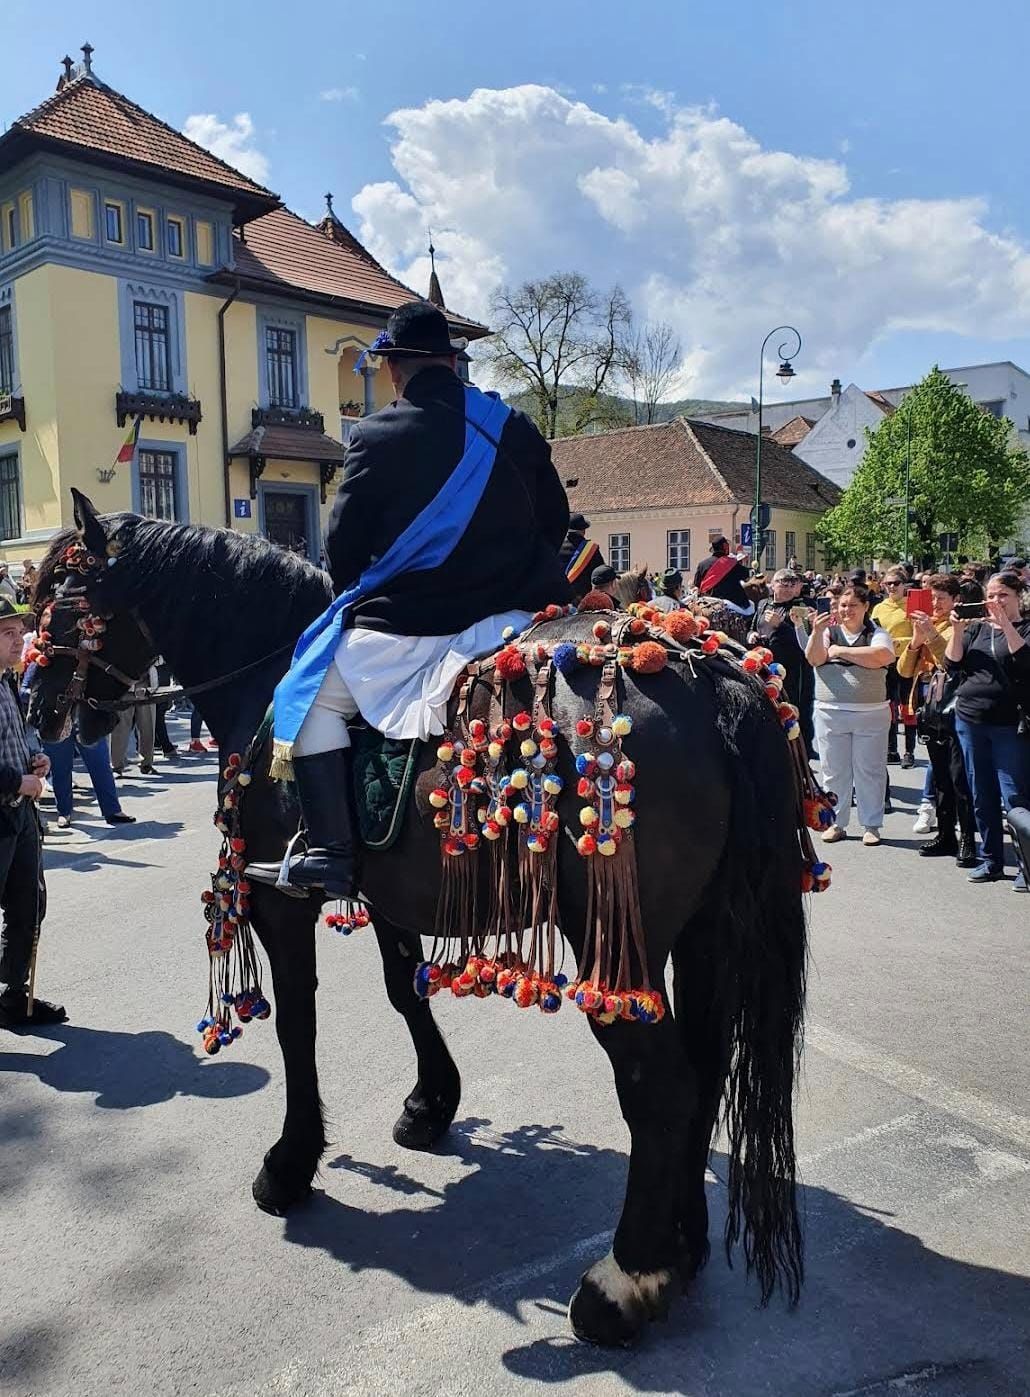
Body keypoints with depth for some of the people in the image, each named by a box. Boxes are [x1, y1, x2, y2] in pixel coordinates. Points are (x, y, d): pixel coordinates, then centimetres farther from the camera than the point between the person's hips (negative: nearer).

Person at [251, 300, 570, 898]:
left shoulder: (378, 435, -6)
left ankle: (331, 854, 2)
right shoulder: (516, 427, 8)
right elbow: (556, 520, 14)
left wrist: (359, 602, 17)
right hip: (518, 613, 5)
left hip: (409, 625, -4)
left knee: (309, 698, 10)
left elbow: (344, 542, -2)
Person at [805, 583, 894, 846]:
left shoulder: (877, 634, 4)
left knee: (870, 770, 5)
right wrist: (817, 633, -21)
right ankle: (836, 823, 17)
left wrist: (839, 651, -9)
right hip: (830, 713, 2)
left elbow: (882, 657, -16)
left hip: (871, 713, -1)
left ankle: (871, 825, 15)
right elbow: (813, 659, -5)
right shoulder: (829, 631, 9)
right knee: (834, 771, 6)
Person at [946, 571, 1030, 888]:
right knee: (982, 796, 11)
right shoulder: (976, 629, 12)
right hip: (970, 720, 5)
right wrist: (957, 630, -10)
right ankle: (991, 860, 21)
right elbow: (953, 664, 3)